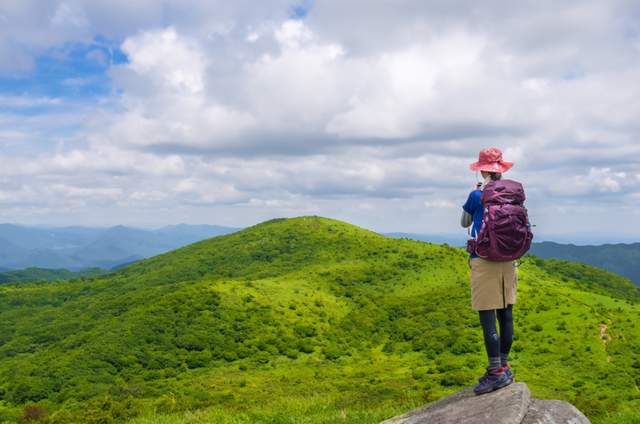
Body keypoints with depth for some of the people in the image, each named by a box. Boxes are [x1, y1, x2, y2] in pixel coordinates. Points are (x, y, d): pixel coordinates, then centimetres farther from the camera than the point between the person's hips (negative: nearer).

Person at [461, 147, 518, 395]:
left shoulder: (477, 196, -9)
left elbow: (464, 223, 9)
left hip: (484, 261, -6)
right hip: (507, 260, 6)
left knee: (487, 317, -5)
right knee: (505, 314, 10)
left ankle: (496, 373, -6)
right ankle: (503, 367, 19)